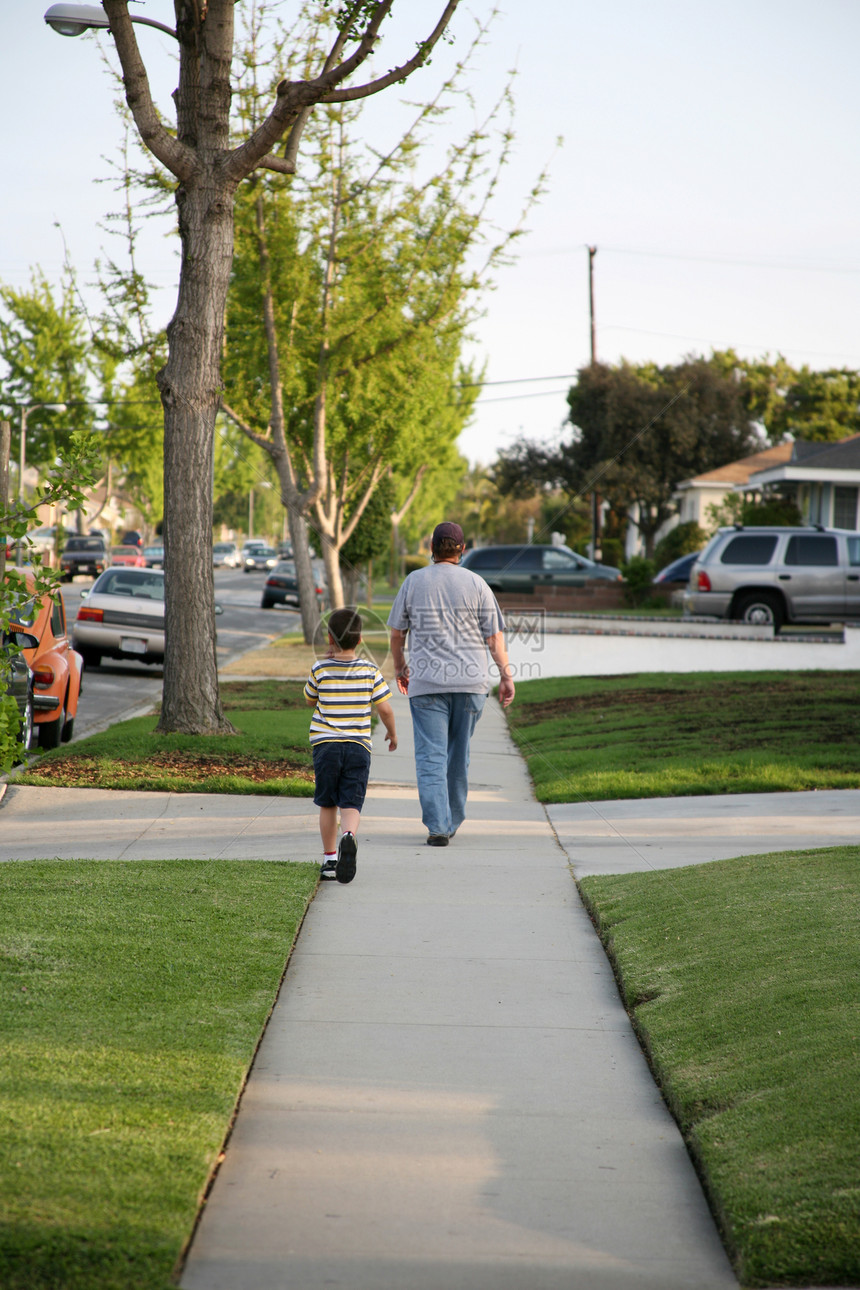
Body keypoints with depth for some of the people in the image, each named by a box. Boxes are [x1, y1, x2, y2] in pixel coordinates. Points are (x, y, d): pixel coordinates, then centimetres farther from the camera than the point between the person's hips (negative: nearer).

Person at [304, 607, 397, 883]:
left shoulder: (320, 670, -3)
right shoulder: (370, 671, -1)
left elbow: (310, 698, 15)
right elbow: (385, 708, 0)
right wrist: (392, 733, 19)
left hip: (325, 744, 0)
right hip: (358, 746, 0)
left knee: (327, 804, 13)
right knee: (351, 805, -1)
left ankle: (329, 858, 14)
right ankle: (349, 836, -32)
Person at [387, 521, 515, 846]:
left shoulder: (413, 582, 3)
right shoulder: (475, 584, 2)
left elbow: (397, 633, 10)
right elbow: (494, 636, -1)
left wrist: (400, 669, 24)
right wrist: (506, 676, 2)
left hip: (426, 684, -1)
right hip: (471, 683, 1)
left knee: (431, 757, -4)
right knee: (459, 756, 14)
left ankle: (437, 826, -16)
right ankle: (452, 822, 24)